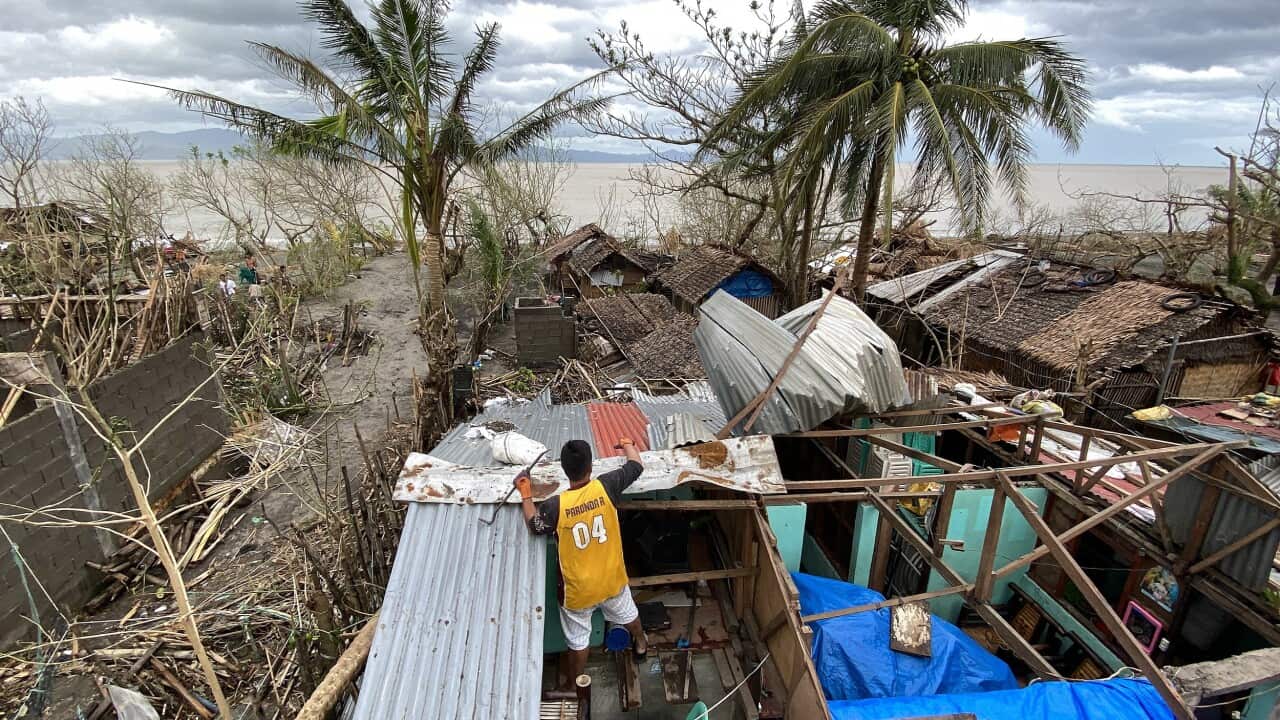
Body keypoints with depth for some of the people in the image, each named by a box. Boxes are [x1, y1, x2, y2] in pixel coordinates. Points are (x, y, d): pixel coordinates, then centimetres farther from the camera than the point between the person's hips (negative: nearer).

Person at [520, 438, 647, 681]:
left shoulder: (555, 505, -28)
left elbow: (535, 527, -6)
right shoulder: (605, 487, -24)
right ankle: (641, 643, 61)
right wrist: (628, 445, 13)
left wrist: (526, 495, 2)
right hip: (611, 578, 3)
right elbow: (636, 466, -6)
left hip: (578, 588, -3)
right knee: (628, 613, 33)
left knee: (578, 640, 21)